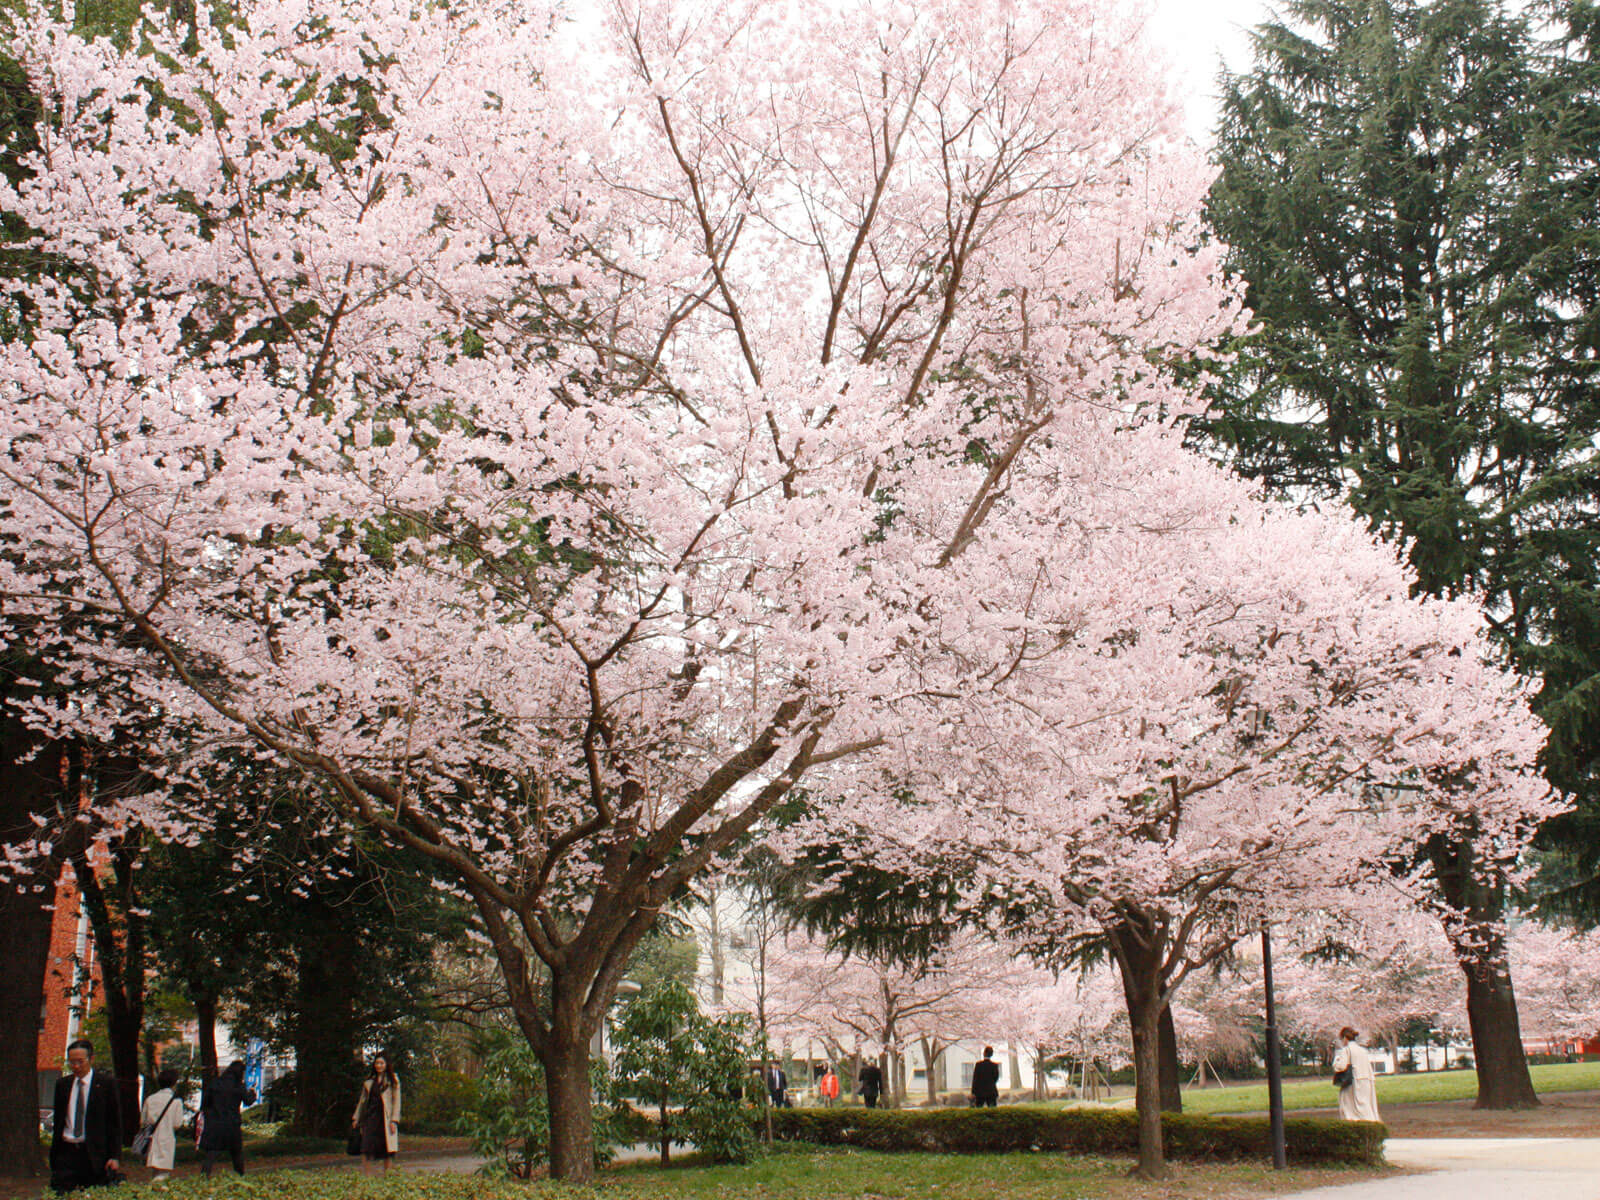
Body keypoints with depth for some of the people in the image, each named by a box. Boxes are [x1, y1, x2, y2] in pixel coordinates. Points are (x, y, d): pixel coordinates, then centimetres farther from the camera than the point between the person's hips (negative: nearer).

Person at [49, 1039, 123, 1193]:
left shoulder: (107, 1083, -2)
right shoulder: (62, 1084, 12)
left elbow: (116, 1123, -2)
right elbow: (58, 1121, 17)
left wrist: (115, 1157, -8)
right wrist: (53, 1155, 13)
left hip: (95, 1154, -4)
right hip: (66, 1152, 4)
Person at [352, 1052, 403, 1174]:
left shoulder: (393, 1080, 5)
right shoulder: (369, 1081, 16)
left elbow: (396, 1101, -1)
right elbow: (362, 1100, 19)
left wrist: (394, 1120, -9)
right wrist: (356, 1119, 13)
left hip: (386, 1118, -3)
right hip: (370, 1116, 3)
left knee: (387, 1149, -1)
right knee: (366, 1147, -10)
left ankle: (386, 1175, 6)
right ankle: (366, 1176, -10)